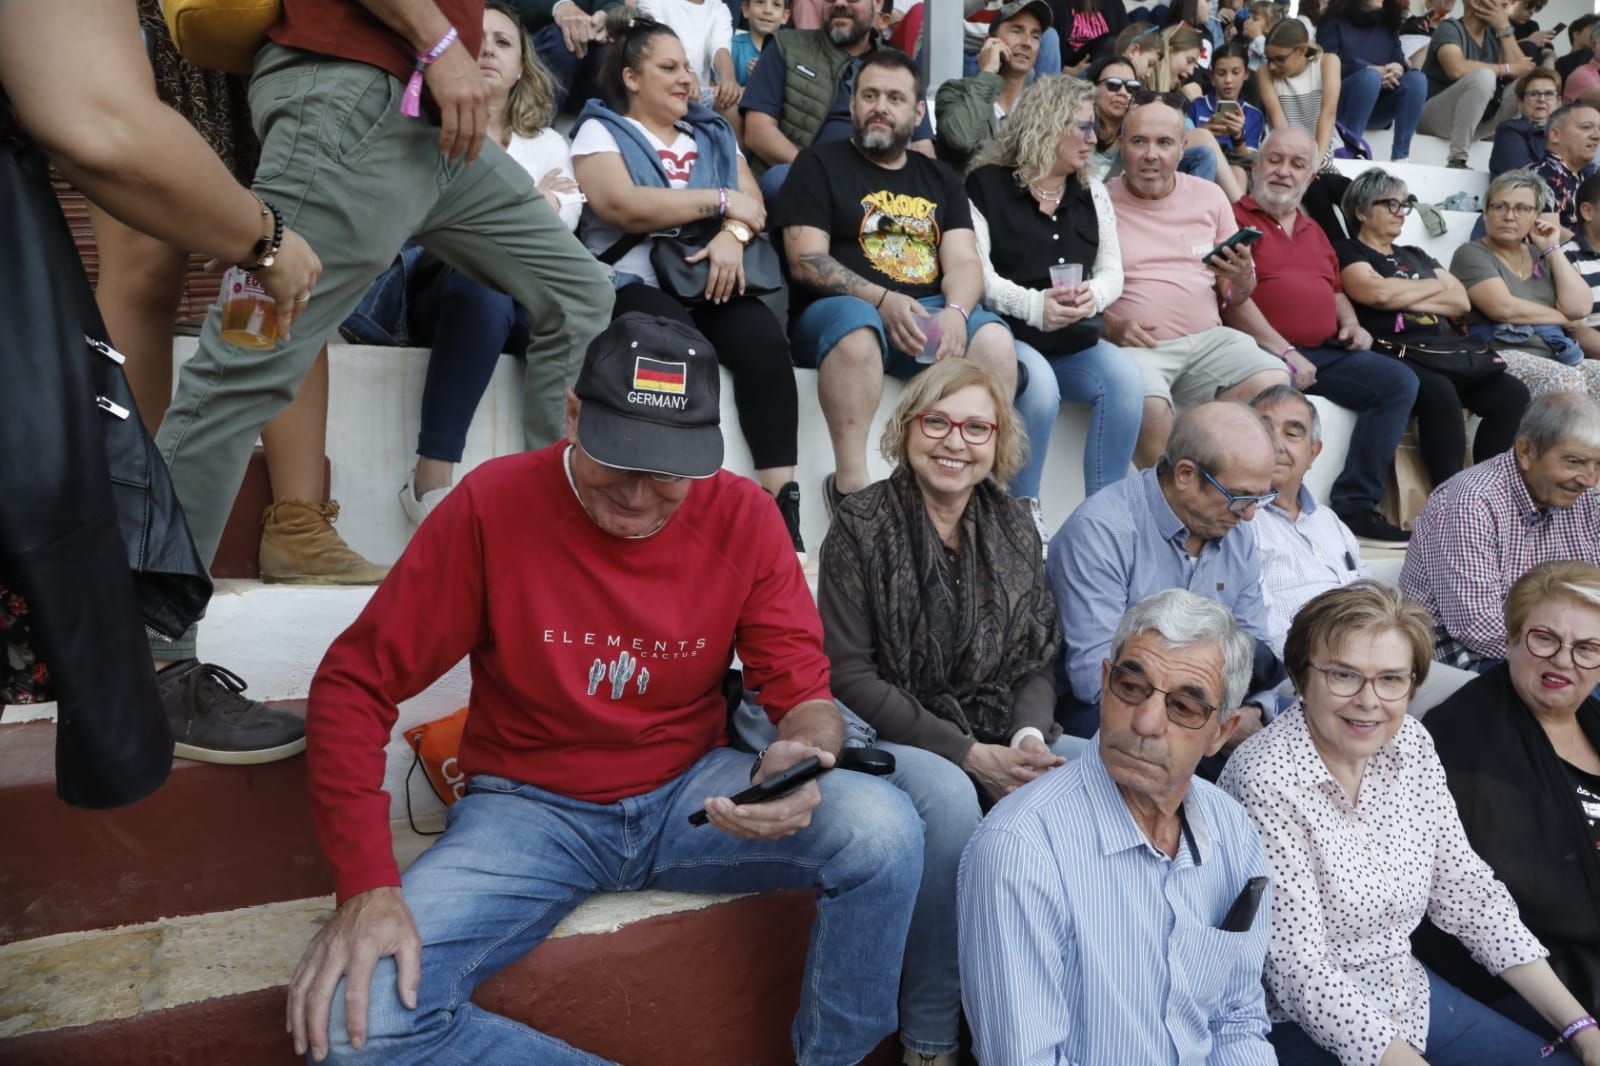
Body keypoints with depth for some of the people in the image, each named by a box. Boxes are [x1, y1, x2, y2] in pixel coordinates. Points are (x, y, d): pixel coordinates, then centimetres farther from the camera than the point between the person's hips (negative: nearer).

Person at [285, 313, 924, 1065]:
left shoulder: (744, 516, -8)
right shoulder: (494, 503, -13)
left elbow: (802, 689, -4)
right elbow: (355, 683, -9)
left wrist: (802, 755, -31)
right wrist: (369, 884, -19)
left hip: (692, 794, 2)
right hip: (531, 806, -1)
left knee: (883, 829, -24)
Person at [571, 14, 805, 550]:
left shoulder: (712, 133, 24)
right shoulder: (601, 131, 9)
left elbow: (754, 205, 11)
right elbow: (624, 206, -11)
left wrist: (733, 235, -13)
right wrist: (721, 201, -4)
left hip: (712, 283, 4)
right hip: (634, 285, -3)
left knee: (765, 341, -27)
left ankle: (781, 501, -30)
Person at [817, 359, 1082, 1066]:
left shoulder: (1014, 528, 9)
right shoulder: (863, 524, -5)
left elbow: (1036, 662, 10)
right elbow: (849, 675, -10)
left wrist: (1028, 737, -13)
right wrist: (968, 754, -16)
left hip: (999, 742, 5)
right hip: (892, 738, -4)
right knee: (950, 797, -35)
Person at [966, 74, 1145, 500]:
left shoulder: (1092, 193, 19)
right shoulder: (987, 185, 3)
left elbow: (1112, 272, 12)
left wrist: (1092, 295, -13)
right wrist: (1033, 305, -24)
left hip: (1075, 342, 5)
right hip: (1009, 336, -5)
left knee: (1125, 376, -25)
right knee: (1038, 382, -36)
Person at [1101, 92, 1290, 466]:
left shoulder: (1209, 196, 16)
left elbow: (1235, 293, 22)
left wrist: (1242, 279, -3)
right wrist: (1112, 327, -15)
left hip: (1207, 339, 4)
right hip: (1135, 346, -4)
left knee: (1274, 384, -22)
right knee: (1149, 408, -35)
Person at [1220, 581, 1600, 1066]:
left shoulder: (1410, 743, -2)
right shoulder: (1266, 782, -24)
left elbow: (1465, 888, 5)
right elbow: (1303, 976, -23)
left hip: (1408, 997, 7)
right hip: (1303, 1027, -7)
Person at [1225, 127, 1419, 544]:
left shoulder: (1313, 230, 27)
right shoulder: (1235, 218, 0)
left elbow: (1335, 291, 36)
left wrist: (1351, 323, 12)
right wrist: (1283, 351, -16)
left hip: (1327, 353, 8)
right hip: (1265, 353, -8)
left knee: (1400, 380, -9)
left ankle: (1354, 504, -9)